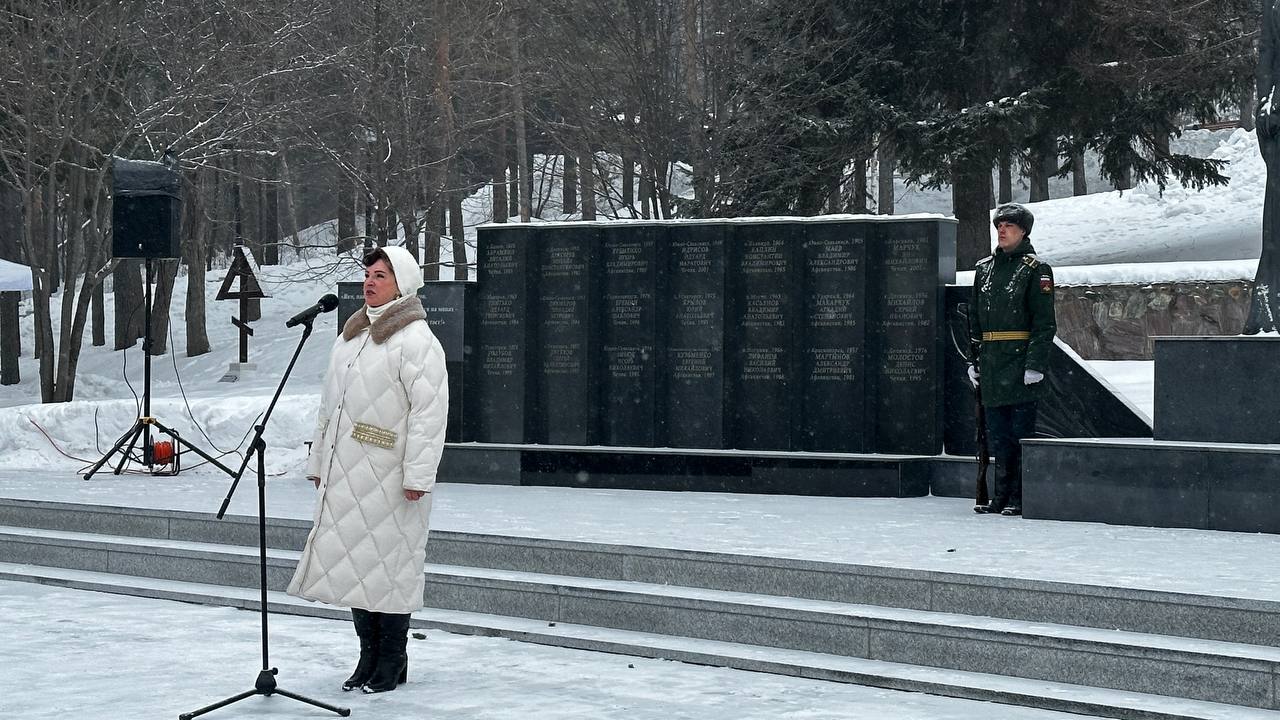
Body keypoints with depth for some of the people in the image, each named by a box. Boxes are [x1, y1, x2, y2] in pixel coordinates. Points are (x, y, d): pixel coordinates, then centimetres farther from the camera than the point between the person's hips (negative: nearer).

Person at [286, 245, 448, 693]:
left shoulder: (415, 339, -10)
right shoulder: (351, 335, 17)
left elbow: (429, 411, -16)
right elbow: (330, 404, 24)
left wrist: (418, 475, -20)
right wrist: (319, 462, 22)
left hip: (389, 480, -8)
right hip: (346, 476, 8)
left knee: (389, 563, -3)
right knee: (352, 563, 10)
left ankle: (392, 663, 7)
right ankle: (370, 657, 21)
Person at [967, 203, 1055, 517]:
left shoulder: (1035, 269, -3)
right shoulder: (984, 268, 15)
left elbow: (1045, 323, -8)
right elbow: (975, 319, 20)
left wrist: (1035, 364, -15)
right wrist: (975, 360, 15)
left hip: (1021, 361, -6)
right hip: (991, 364, 6)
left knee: (1021, 431, -3)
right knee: (998, 433, 9)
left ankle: (1021, 498, 0)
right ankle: (1002, 496, 16)